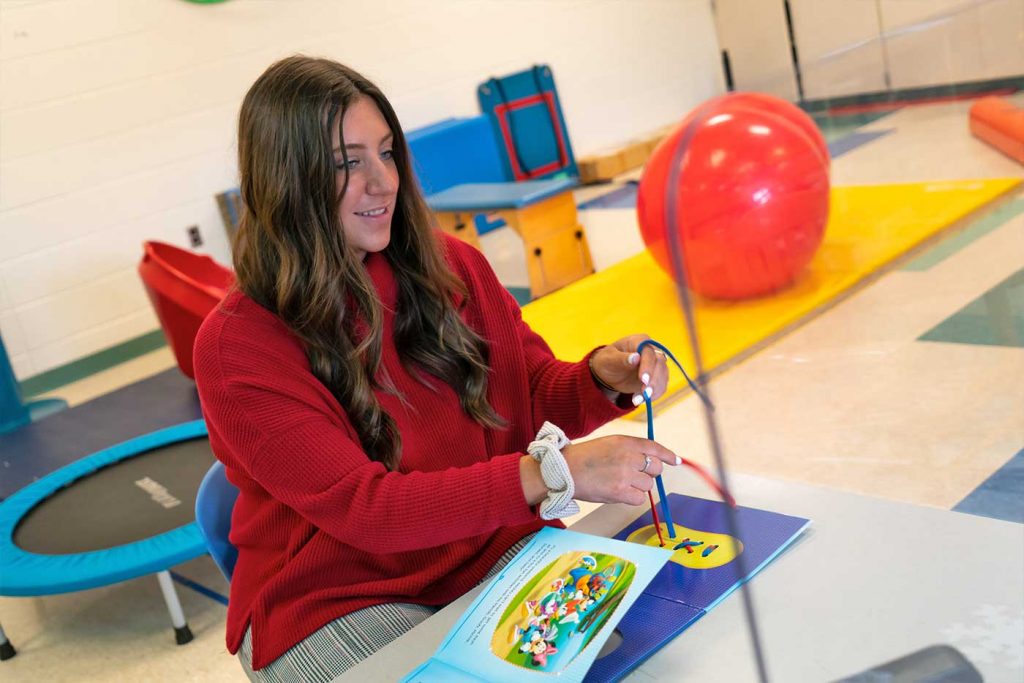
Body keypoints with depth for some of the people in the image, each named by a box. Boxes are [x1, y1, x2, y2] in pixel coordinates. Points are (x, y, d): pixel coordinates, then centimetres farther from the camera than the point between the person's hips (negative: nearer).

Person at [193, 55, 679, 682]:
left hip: (496, 552, 4)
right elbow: (363, 507, -22)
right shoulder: (237, 346, -15)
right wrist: (553, 474, -32)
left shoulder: (451, 267, 0)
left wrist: (601, 379, -17)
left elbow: (536, 393, 8)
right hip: (335, 603, -3)